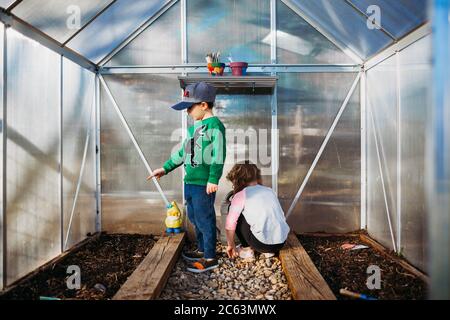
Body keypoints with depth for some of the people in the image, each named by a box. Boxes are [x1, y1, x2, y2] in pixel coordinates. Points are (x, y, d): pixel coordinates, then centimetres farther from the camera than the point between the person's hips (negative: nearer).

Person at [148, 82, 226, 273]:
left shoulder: (215, 125, -11)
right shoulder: (195, 126, 16)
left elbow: (219, 155, -18)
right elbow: (183, 151, 23)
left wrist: (213, 179, -23)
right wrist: (165, 168, 24)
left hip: (203, 184, -9)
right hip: (190, 182, 9)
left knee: (205, 220, 0)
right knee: (194, 218, 19)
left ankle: (210, 258, 14)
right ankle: (202, 250, 35)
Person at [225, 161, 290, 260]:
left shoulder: (241, 195, -2)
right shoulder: (270, 191, 14)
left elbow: (230, 223, -6)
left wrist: (231, 245, 10)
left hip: (263, 243, -6)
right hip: (282, 242, 6)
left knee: (237, 215, 9)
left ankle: (247, 250, 14)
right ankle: (269, 251, 20)